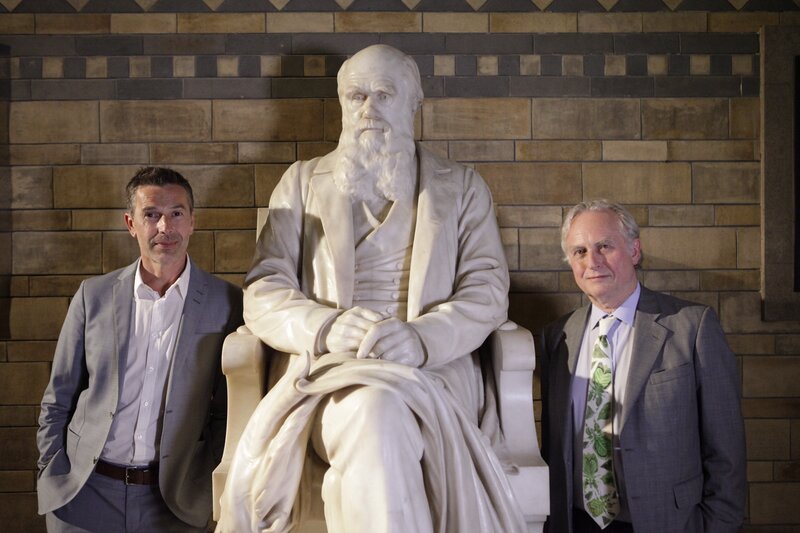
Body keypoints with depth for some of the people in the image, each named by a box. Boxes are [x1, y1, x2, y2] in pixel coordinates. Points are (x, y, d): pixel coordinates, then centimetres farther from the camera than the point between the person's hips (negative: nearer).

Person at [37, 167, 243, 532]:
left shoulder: (227, 304, -4)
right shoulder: (94, 295, 1)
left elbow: (227, 411, 0)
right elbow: (57, 401, 6)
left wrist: (204, 490, -5)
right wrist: (54, 482, 0)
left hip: (174, 502, -1)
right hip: (85, 494, 1)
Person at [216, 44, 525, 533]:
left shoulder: (462, 188, 17)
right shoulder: (304, 182, 18)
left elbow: (488, 291, 5)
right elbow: (262, 294, 8)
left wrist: (421, 337, -16)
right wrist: (329, 327, -14)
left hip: (433, 368, 0)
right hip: (326, 366, 1)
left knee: (382, 407, -36)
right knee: (373, 416, -35)